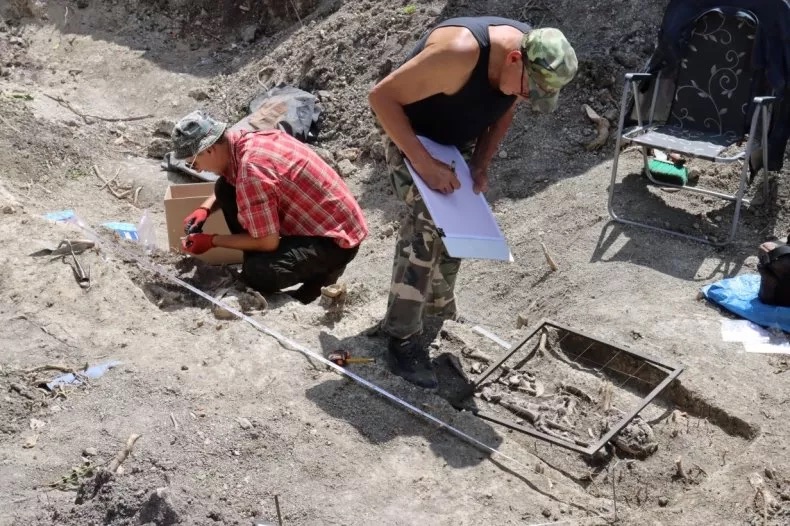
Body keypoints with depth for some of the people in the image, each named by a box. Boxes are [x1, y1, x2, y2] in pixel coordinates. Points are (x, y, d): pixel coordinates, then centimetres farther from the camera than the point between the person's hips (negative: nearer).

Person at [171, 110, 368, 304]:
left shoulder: (251, 169, -29)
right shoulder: (245, 141, -2)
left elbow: (267, 242, -22)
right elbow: (228, 184, 22)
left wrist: (212, 240, -9)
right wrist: (204, 209, 4)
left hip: (336, 238, -9)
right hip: (314, 219, 9)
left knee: (256, 274, -27)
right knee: (225, 189, 3)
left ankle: (323, 271, 0)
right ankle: (255, 266, 11)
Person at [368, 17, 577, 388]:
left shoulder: (530, 60, -15)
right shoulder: (460, 53, -38)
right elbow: (381, 97, -33)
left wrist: (481, 163, -11)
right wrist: (423, 163, -35)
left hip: (458, 143, 8)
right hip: (412, 139, -7)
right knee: (428, 223, -22)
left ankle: (439, 313, 34)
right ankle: (402, 336, -13)